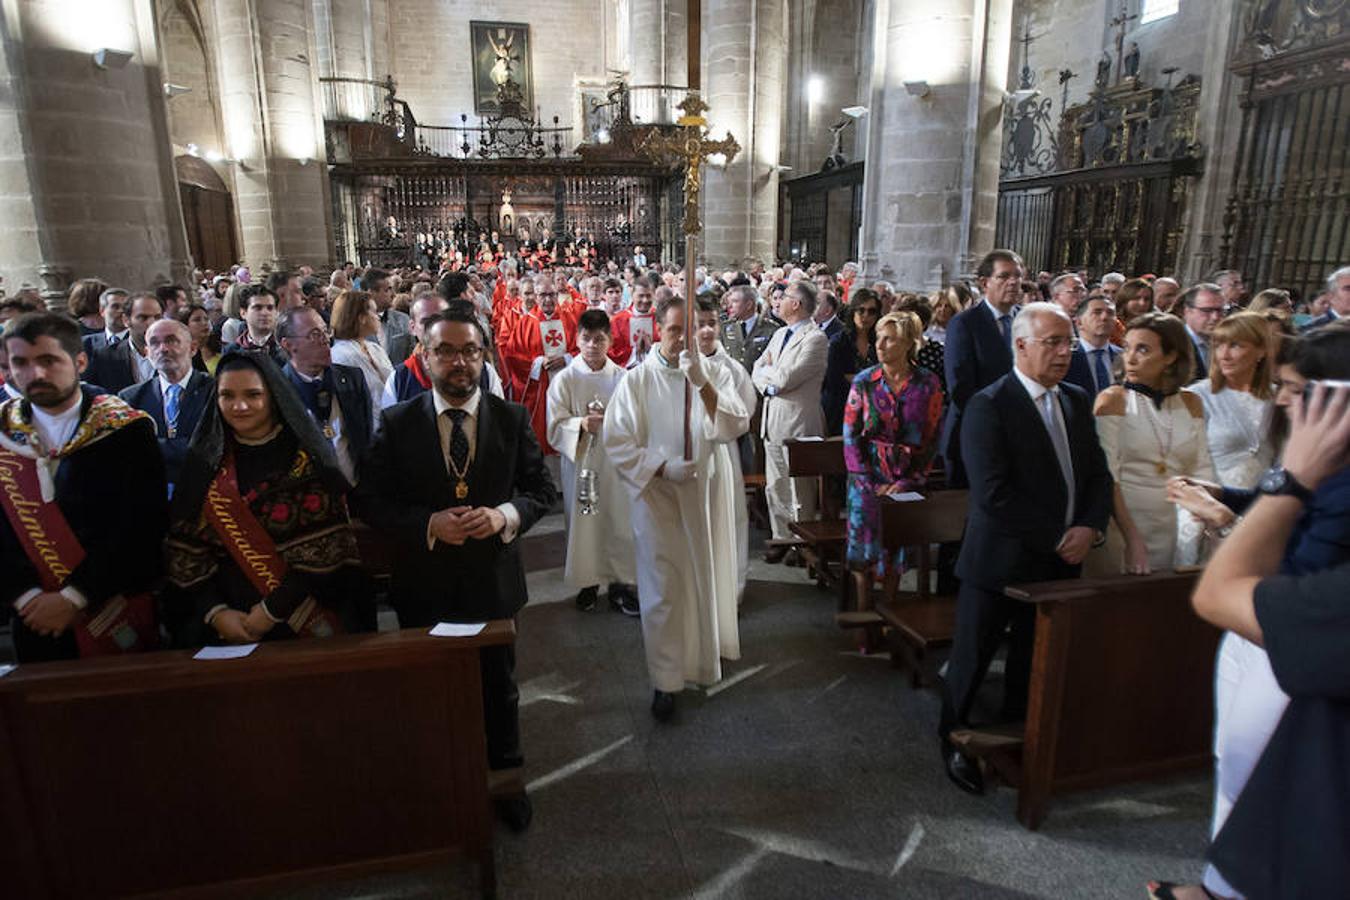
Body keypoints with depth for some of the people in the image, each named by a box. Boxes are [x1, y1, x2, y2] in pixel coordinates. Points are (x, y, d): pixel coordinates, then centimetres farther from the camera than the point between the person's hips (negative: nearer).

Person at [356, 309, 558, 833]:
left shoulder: (513, 418, -5)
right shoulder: (396, 423, -7)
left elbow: (542, 489, -1)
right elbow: (370, 500, -7)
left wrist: (505, 515, -21)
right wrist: (429, 524, -22)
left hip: (493, 579, 1)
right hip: (424, 585, 0)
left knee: (498, 687, 18)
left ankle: (505, 779, 41)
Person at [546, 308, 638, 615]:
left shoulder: (622, 377, 2)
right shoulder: (564, 380, -2)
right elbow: (555, 426, -6)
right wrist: (582, 424, -22)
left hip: (616, 461, 1)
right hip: (581, 461, -1)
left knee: (619, 520, 3)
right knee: (584, 521, 5)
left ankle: (619, 583, 18)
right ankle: (588, 583, 22)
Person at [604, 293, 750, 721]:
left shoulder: (715, 375, 0)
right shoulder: (637, 380, -5)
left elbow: (736, 426, -15)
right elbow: (617, 441, -7)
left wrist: (703, 382, -27)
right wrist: (663, 468, -18)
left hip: (706, 493, 2)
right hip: (655, 495, -2)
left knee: (708, 575, 17)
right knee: (662, 588, 1)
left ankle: (708, 651, 43)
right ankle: (665, 679, 15)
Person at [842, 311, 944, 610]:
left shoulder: (928, 384, -2)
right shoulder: (864, 381, -2)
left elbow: (933, 438, -1)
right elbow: (850, 436, -2)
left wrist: (908, 482, -9)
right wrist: (870, 482, -8)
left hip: (908, 481, 0)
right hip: (868, 479, 0)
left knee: (898, 547, 7)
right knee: (865, 544, 4)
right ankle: (864, 612, 19)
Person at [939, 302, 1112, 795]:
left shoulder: (1077, 401, 8)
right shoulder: (989, 405, -15)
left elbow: (1097, 474, 10)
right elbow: (993, 493, -22)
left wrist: (1089, 528, -8)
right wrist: (1057, 537, -18)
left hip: (1060, 561, 6)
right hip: (999, 560, -6)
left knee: (1034, 662, 18)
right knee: (972, 659, 9)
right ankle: (952, 738, 30)